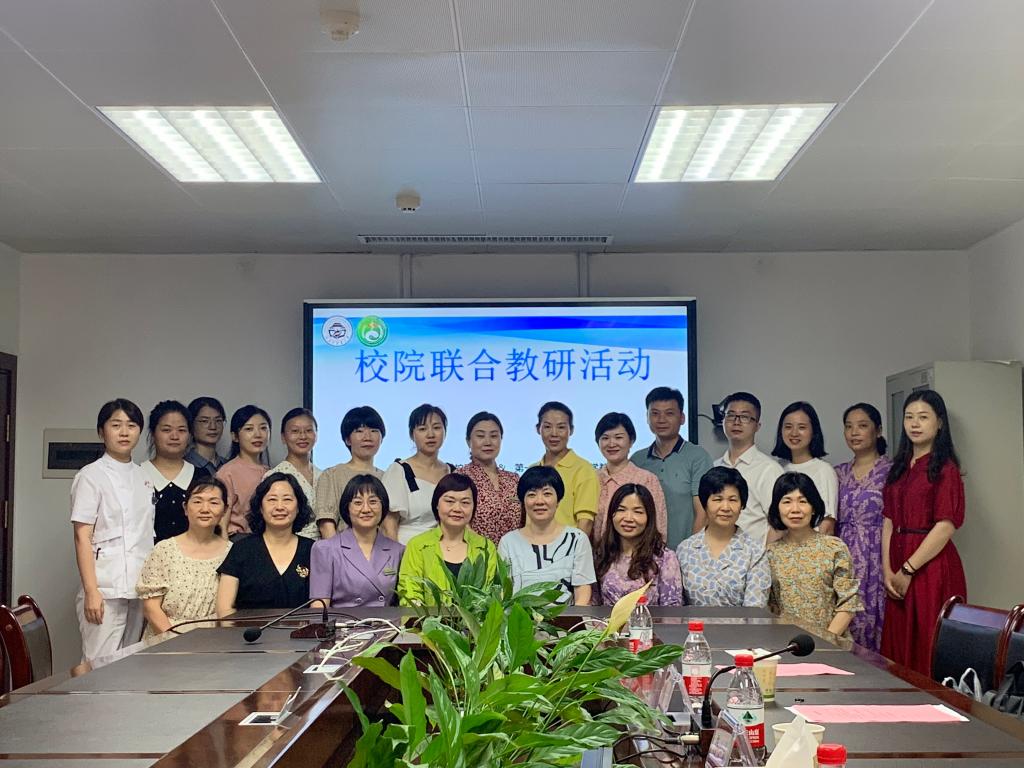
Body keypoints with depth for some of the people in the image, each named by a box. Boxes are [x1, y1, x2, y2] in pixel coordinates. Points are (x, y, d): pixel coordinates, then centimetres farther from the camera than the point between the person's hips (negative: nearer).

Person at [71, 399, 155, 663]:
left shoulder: (143, 477, 13)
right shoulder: (91, 476, -4)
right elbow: (82, 537, -8)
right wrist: (91, 591, -15)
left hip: (139, 587, 6)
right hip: (105, 588, -6)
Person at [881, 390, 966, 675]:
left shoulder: (944, 467, -7)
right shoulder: (900, 467, 15)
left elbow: (945, 526, -15)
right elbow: (889, 521, 10)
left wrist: (907, 570, -13)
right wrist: (887, 570, -2)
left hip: (931, 564, -7)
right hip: (899, 570, 7)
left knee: (929, 649, -2)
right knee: (899, 648, 10)